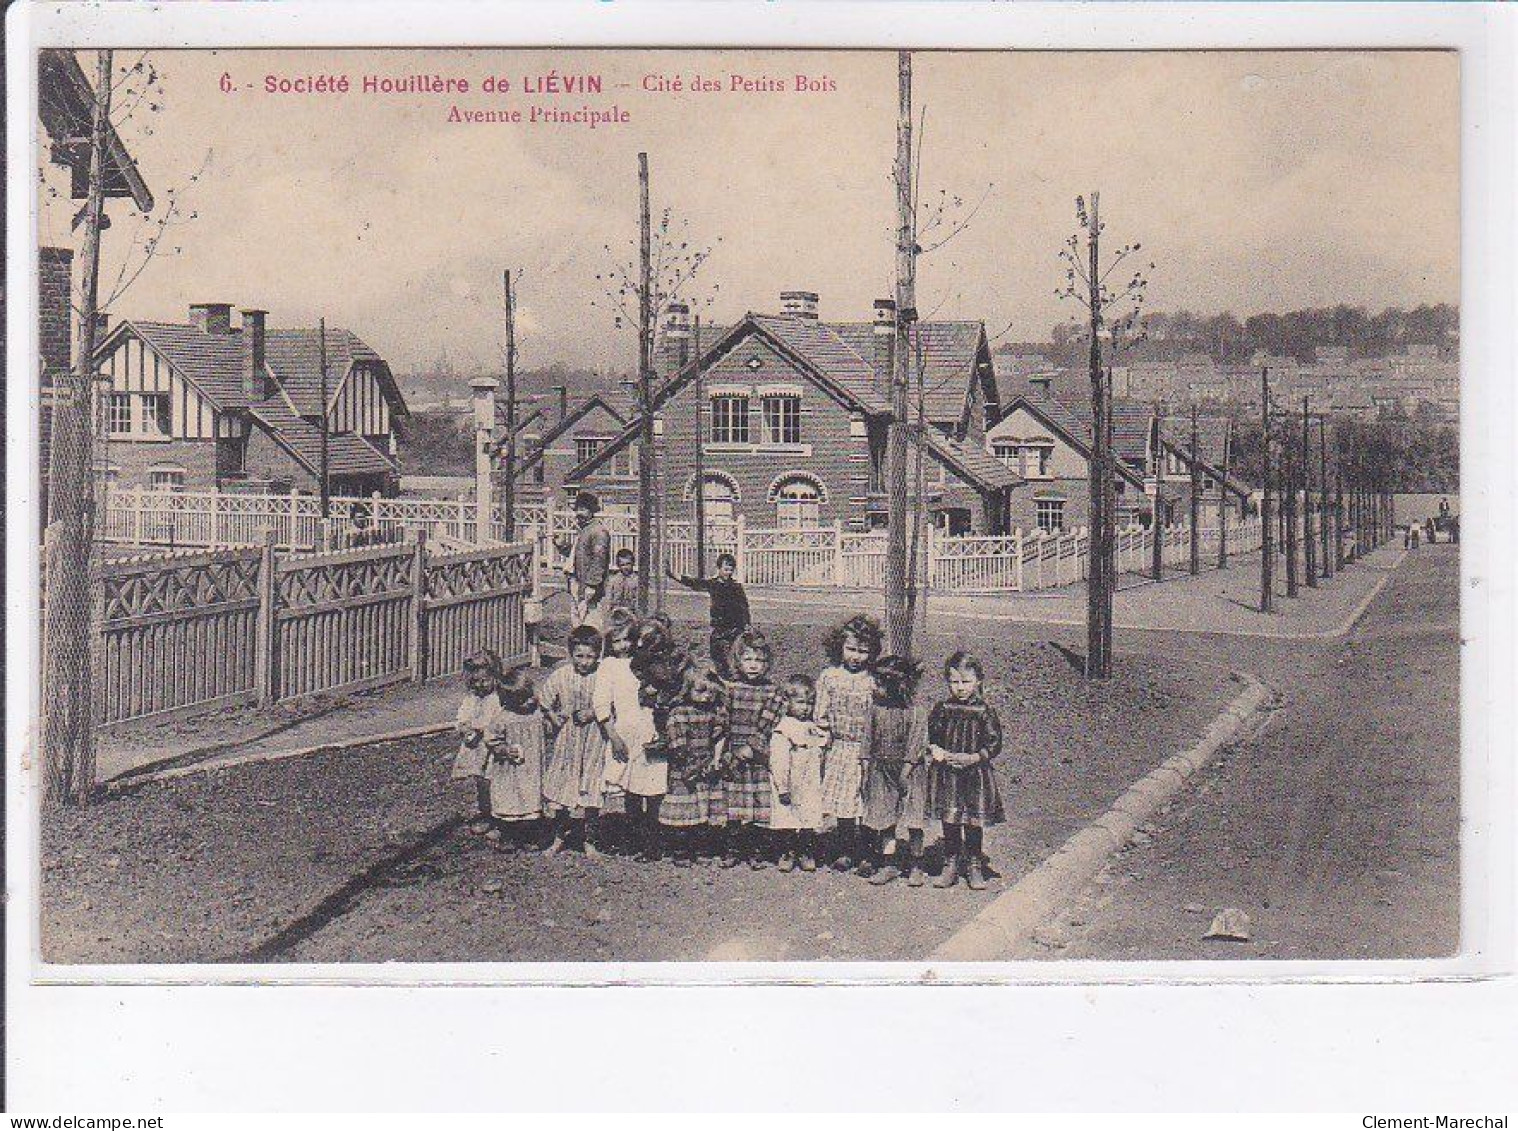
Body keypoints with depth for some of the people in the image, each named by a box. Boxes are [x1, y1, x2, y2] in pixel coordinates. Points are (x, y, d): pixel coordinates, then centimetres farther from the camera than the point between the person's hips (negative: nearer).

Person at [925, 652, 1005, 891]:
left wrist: (973, 758, -19)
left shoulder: (984, 712, -5)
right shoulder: (942, 709, 2)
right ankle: (951, 865, 18)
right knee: (949, 820, 7)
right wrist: (934, 750, -10)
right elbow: (929, 734, 10)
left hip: (975, 773, -2)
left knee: (974, 822, 4)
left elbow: (994, 745, -6)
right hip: (946, 773, 2)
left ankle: (973, 866, 17)